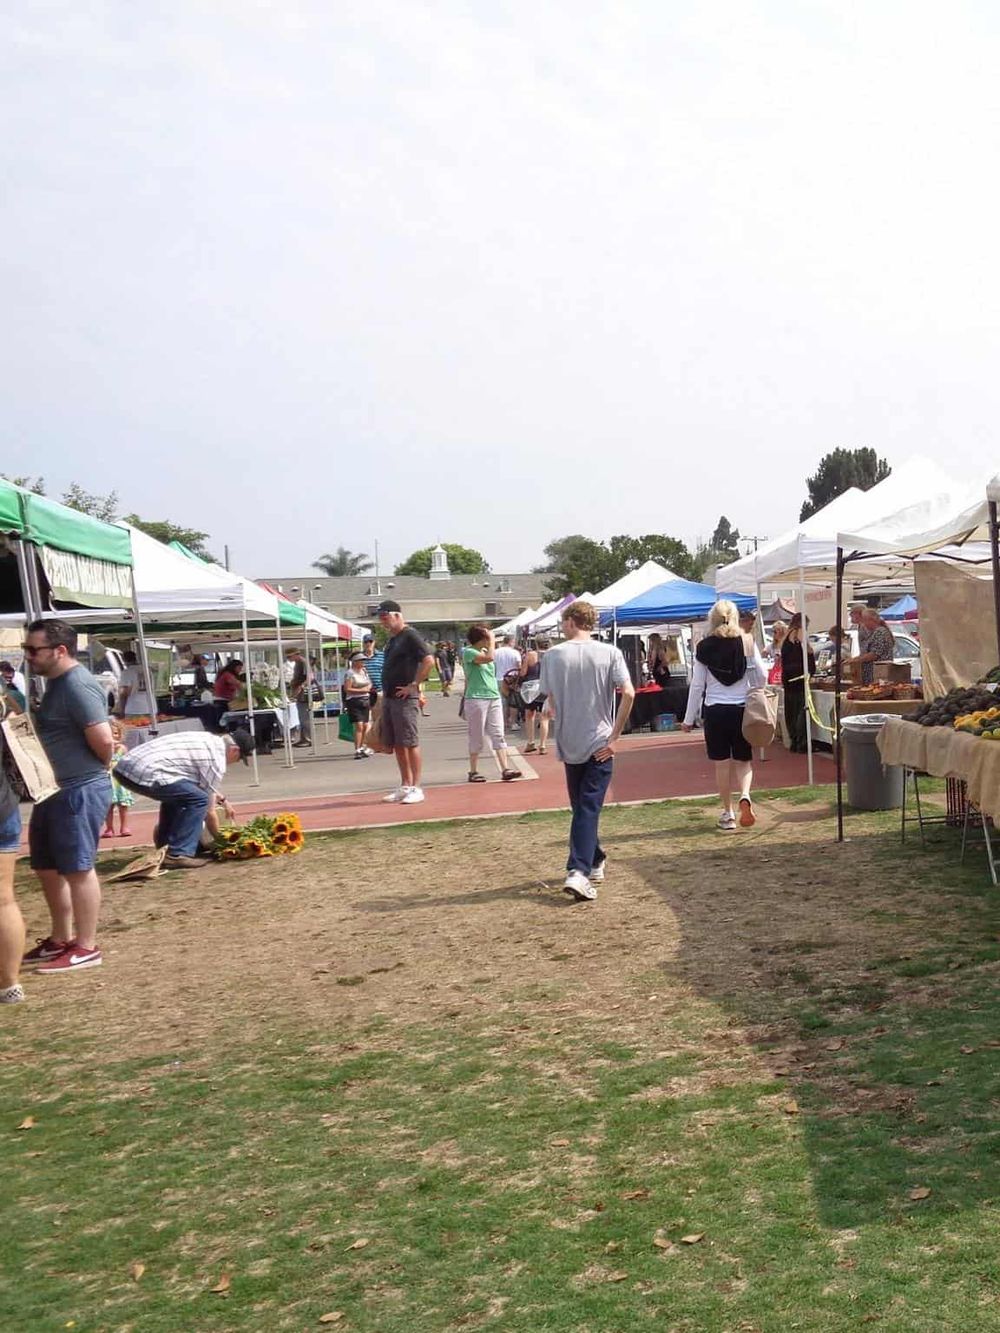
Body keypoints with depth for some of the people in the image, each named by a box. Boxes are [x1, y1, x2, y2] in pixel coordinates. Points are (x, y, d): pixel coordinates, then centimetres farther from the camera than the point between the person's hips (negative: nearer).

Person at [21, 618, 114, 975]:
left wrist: (94, 771, -7)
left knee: (77, 868, -2)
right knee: (47, 867, 18)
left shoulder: (78, 686, -20)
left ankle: (86, 948, 9)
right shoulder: (56, 683, 13)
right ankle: (60, 939, 31)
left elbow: (103, 740, -24)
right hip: (54, 790, 11)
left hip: (79, 792, -11)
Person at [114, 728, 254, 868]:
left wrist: (223, 800, 48)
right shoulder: (216, 760, -4)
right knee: (199, 800, -6)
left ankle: (164, 850, 29)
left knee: (175, 795, 29)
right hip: (145, 774, -10)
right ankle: (177, 855, -5)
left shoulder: (208, 739, 21)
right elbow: (209, 811, 4)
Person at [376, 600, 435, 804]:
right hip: (389, 698, 9)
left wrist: (413, 685, -19)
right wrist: (385, 692, 17)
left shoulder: (410, 636, -10)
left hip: (404, 698, -9)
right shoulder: (392, 639, 17)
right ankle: (405, 786, 18)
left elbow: (429, 660, -20)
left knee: (410, 743, -5)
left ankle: (416, 788, -1)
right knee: (397, 744, 11)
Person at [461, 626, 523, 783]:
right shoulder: (468, 652, -9)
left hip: (494, 698, 7)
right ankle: (473, 772, 10)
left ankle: (505, 769, -3)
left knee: (498, 735, 0)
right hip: (476, 699, -7)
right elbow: (489, 658, -25)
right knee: (476, 737, 1)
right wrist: (492, 641, -13)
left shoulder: (485, 651, 15)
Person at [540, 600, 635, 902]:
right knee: (589, 808, -2)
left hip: (568, 743, 2)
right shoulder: (609, 653, -4)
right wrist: (614, 737, -9)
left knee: (582, 806, 18)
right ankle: (578, 872, -15)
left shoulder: (552, 655, -2)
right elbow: (628, 693, -14)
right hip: (599, 743, -2)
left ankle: (595, 861, 32)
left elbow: (550, 702, 1)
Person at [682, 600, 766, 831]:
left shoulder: (704, 648, -3)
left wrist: (689, 719, 3)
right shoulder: (747, 643, -2)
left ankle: (728, 813, 13)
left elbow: (697, 685, -3)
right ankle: (745, 796, -14)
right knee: (743, 760, 12)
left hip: (715, 710, -1)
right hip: (742, 708, 1)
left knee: (722, 763, 7)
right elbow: (762, 676, 0)